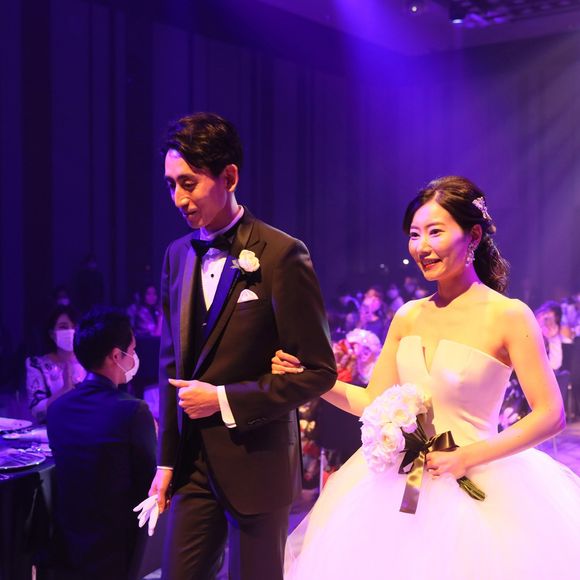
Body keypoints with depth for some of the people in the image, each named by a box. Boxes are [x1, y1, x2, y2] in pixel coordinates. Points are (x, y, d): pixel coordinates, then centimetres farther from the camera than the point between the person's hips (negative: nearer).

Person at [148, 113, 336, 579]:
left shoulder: (283, 255, -13)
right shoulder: (178, 255, 5)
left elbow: (319, 372, -12)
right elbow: (171, 363, 11)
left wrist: (224, 399, -16)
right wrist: (167, 458, 9)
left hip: (256, 465, -5)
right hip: (193, 463, 5)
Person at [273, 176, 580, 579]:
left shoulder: (508, 315, -11)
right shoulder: (408, 317, 3)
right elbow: (376, 403, 6)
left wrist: (468, 457, -18)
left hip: (479, 489, -4)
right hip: (399, 482, 4)